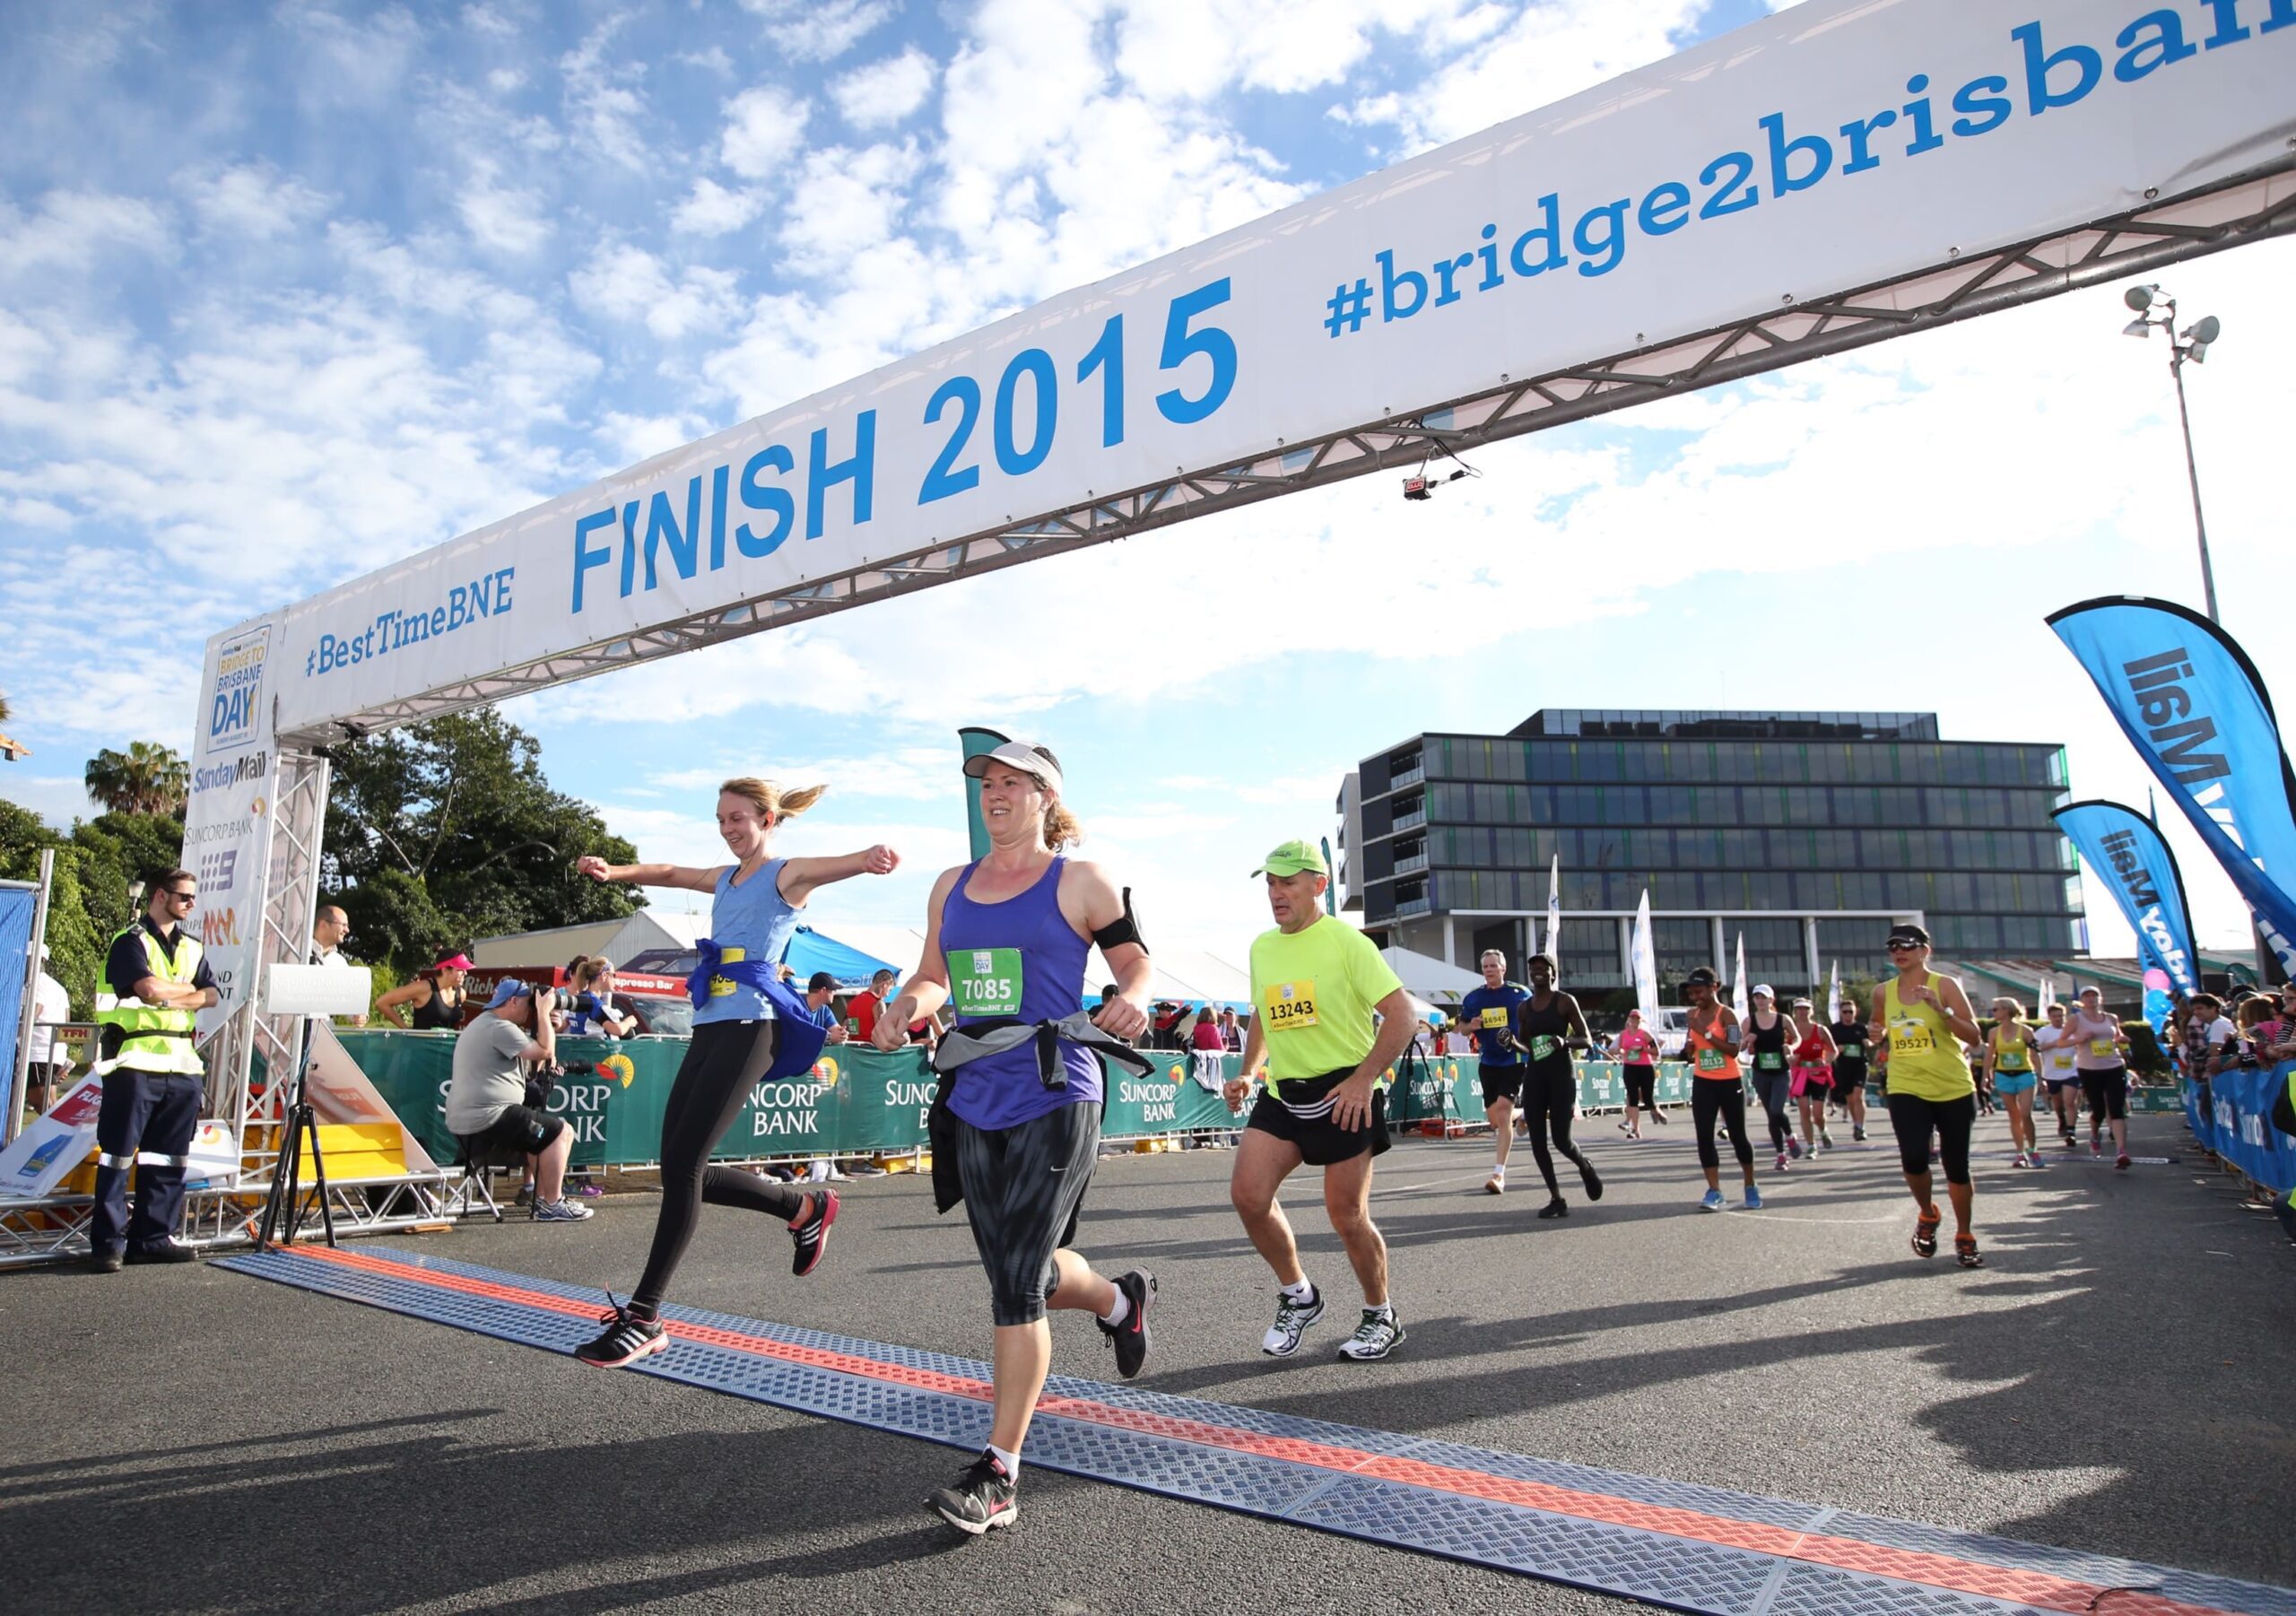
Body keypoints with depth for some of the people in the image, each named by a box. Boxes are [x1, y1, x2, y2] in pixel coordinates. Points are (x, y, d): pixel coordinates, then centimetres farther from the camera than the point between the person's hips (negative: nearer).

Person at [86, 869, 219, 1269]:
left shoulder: (192, 948, 18)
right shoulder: (131, 941, -2)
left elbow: (211, 996, 6)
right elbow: (149, 988, -17)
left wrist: (168, 996, -11)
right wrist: (188, 988, 1)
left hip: (181, 1063, 6)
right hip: (135, 1060, -6)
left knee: (168, 1157, 7)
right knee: (118, 1153, -3)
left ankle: (153, 1238, 14)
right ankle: (107, 1242, 3)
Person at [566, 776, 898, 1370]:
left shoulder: (788, 875, -2)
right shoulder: (725, 879, 21)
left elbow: (833, 865, -22)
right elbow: (670, 874, 32)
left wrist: (870, 858, -47)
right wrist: (613, 871, 11)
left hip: (749, 1030, -8)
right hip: (708, 1030, 8)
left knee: (682, 1165, -12)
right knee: (682, 1169, 4)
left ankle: (644, 1316, -4)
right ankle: (804, 1208, 23)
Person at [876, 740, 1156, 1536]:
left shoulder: (1081, 882, -2)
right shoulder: (952, 886, 12)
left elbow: (1137, 963, 2)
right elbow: (934, 975, 20)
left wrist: (1133, 999, -20)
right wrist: (908, 1003, -2)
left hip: (1054, 1101, -6)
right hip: (973, 1103, 6)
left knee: (1016, 1284, -9)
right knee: (1023, 1273, 16)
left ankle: (998, 1475, 3)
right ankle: (1122, 1300, 47)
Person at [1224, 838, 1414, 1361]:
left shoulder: (1346, 941, -10)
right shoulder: (1261, 947, 9)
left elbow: (1401, 1013, -13)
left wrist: (1362, 1079, -20)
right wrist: (1247, 1072, 9)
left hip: (1346, 1093, -5)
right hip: (1282, 1094, 5)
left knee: (1347, 1215, 1)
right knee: (1247, 1192, -11)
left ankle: (1381, 1318, 27)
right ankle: (1298, 1296, 12)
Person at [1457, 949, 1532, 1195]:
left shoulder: (1520, 993, -5)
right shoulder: (1473, 997, 5)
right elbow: (1462, 1025, 15)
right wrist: (1471, 1026, -8)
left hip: (1514, 1061, -5)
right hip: (1487, 1062, 5)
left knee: (1503, 1112, -15)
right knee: (1494, 1119, 12)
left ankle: (1499, 1174, -11)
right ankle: (1518, 1116, 48)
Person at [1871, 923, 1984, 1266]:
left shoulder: (1945, 985, -7)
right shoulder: (1883, 992, 3)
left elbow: (1973, 1036, -11)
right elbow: (1878, 1024, 22)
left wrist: (1941, 1009, -24)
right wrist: (1876, 1033, -1)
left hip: (1954, 1090, -1)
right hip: (1907, 1090, 2)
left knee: (1957, 1166, 8)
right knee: (1913, 1158, -16)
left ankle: (1964, 1238, 27)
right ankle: (1927, 1215, 14)